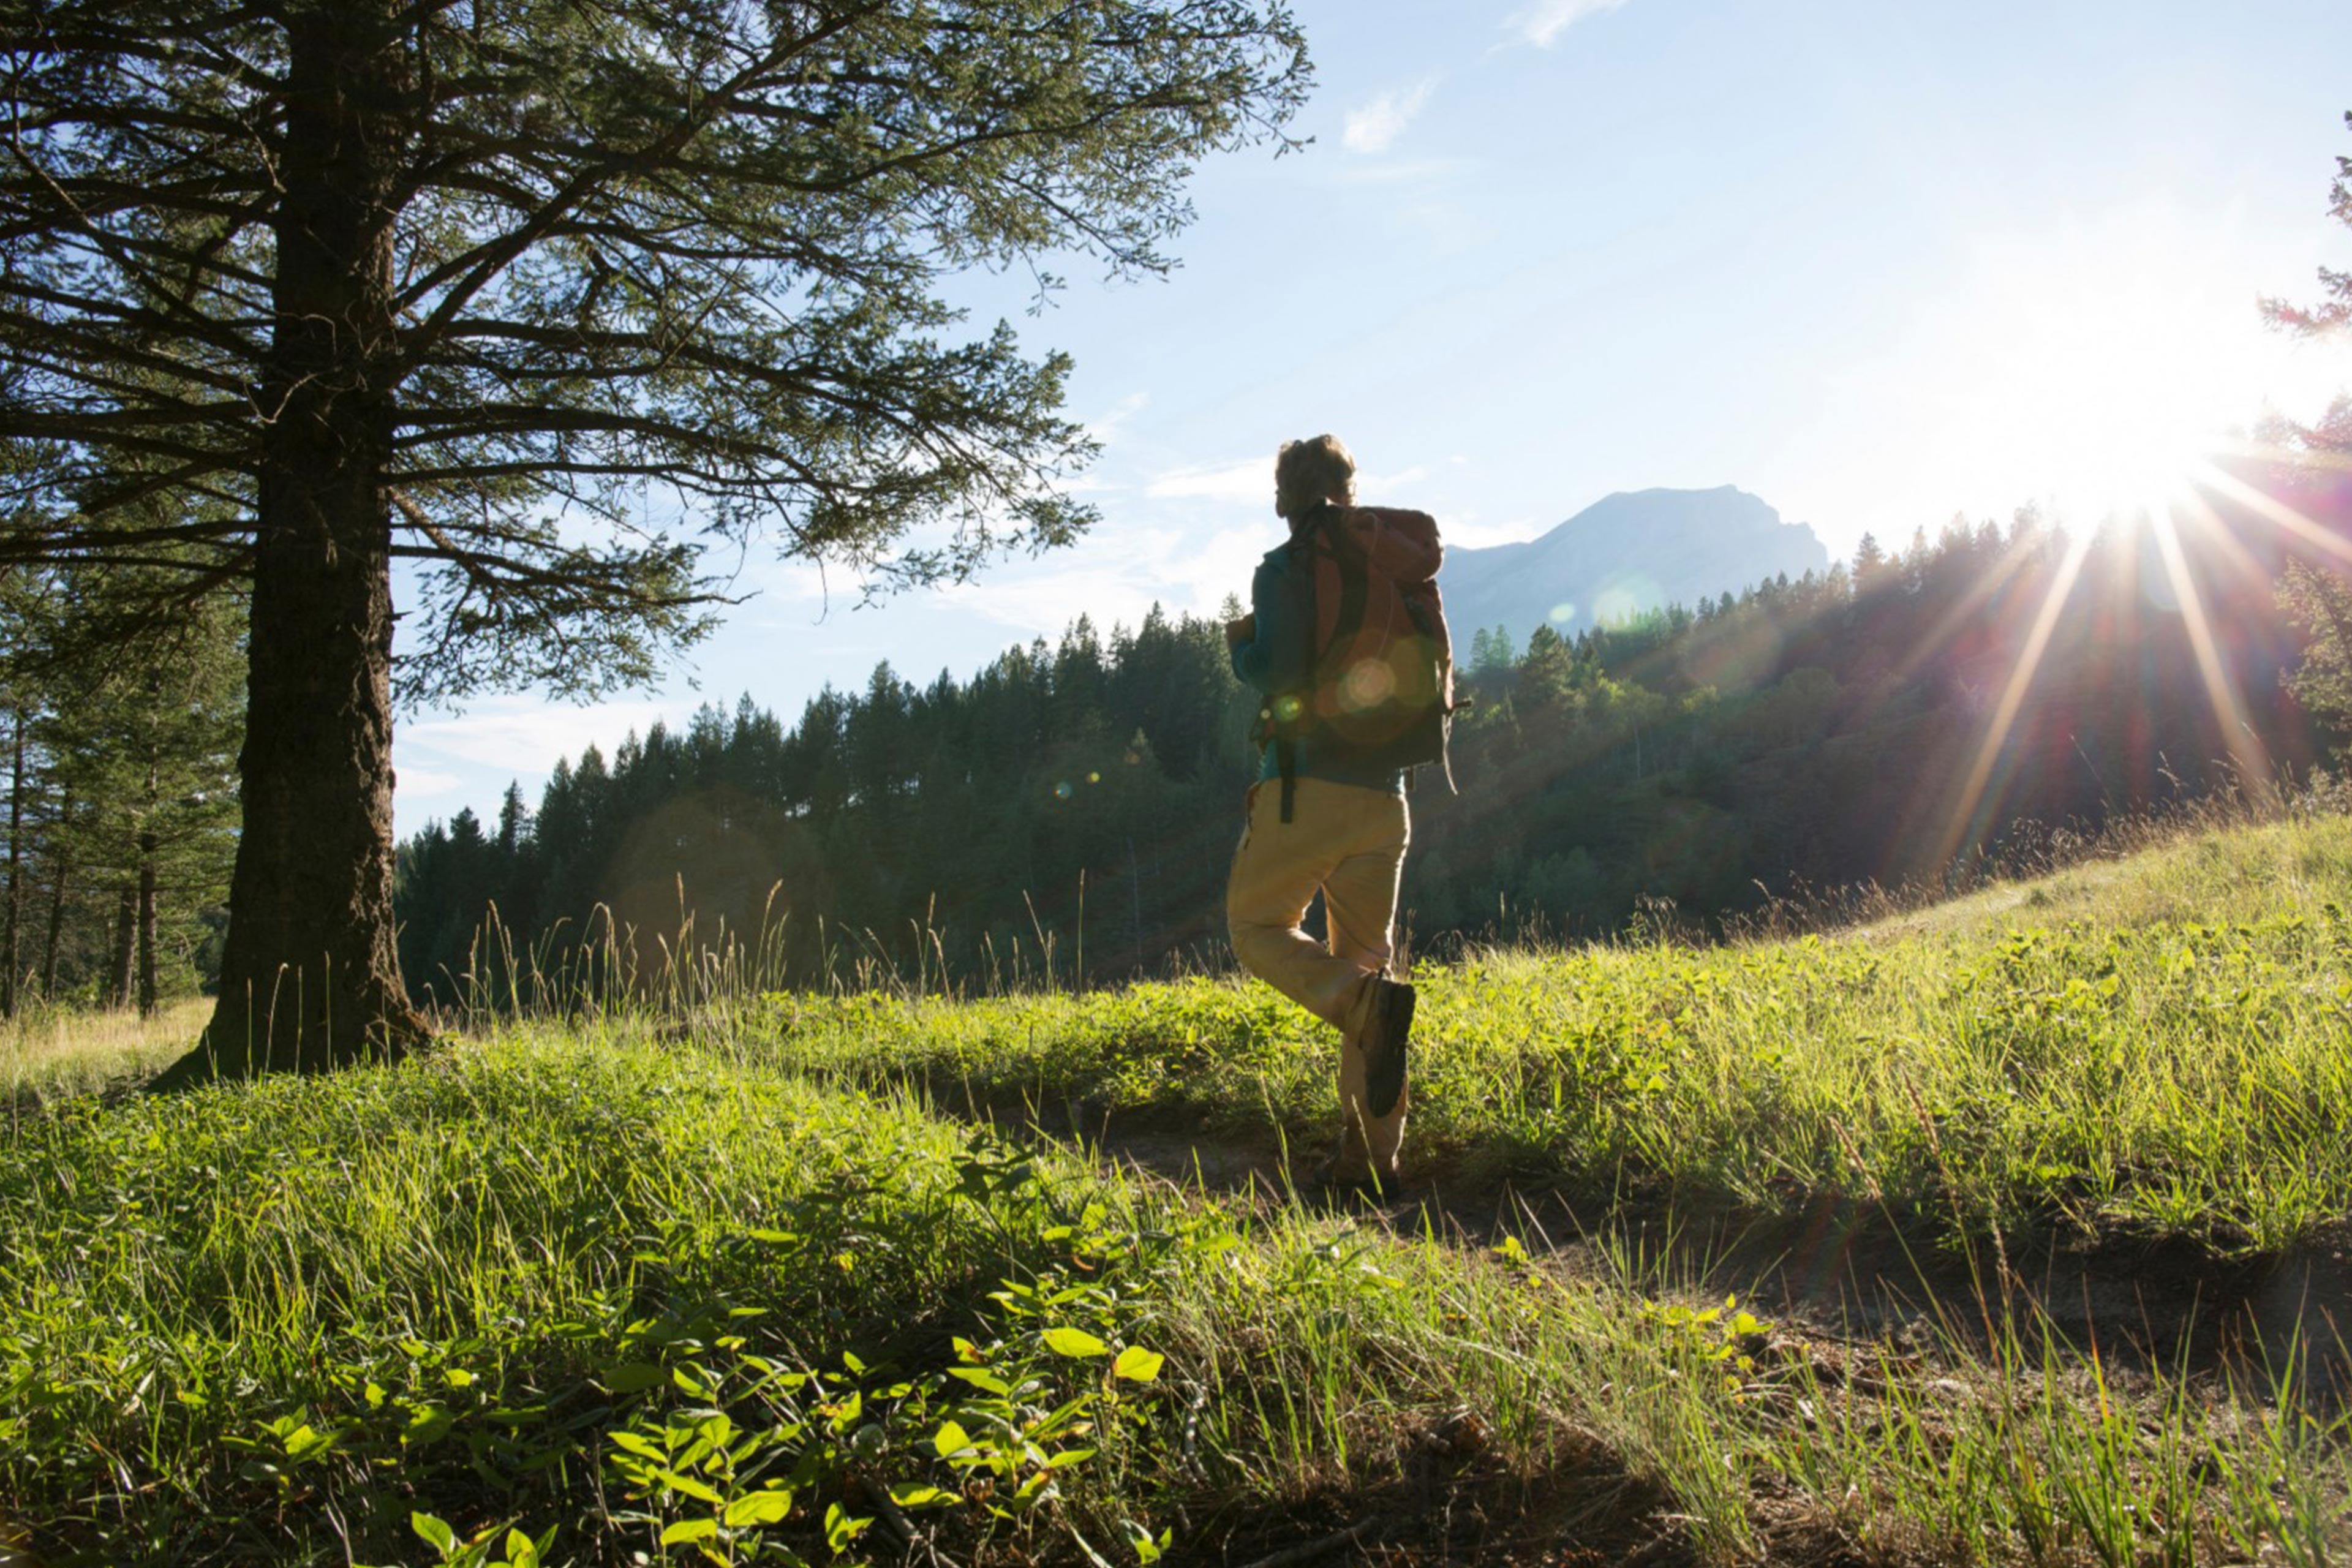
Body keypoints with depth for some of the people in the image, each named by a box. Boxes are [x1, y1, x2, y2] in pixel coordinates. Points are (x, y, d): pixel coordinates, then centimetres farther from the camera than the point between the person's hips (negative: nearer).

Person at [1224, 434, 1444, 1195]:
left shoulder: (1284, 569, -4)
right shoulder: (1398, 577, 12)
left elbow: (1279, 672, -12)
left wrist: (1241, 643, 9)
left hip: (1305, 784, -5)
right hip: (1383, 794, 5)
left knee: (1259, 926, 9)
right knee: (1366, 955, 10)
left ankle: (1366, 1001, -22)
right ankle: (1373, 1152, 4)